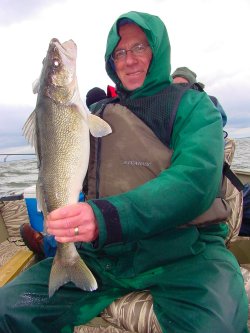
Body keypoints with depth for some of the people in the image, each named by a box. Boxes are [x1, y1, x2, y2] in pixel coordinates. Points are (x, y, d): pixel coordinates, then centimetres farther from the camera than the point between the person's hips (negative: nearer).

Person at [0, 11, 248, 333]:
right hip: (103, 252, 4)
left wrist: (108, 217, -28)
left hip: (183, 249, -3)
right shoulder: (99, 114, 18)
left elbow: (196, 179, -14)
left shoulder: (192, 105, 5)